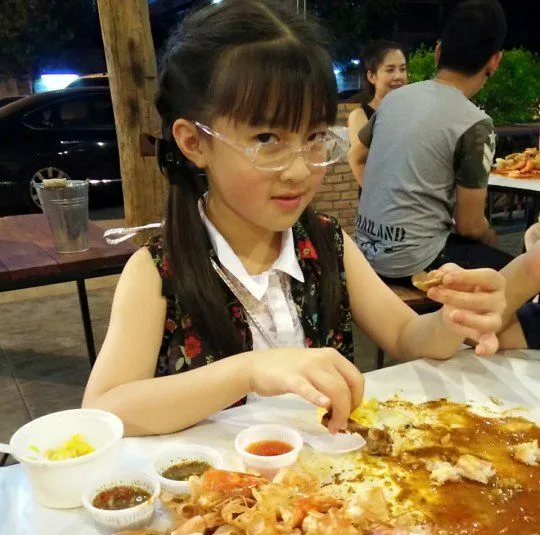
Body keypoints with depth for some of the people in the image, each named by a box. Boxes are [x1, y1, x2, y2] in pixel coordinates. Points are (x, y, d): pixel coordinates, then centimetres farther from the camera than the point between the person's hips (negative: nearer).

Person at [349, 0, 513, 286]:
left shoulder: (394, 97, 4)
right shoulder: (475, 125, -14)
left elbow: (356, 157, 20)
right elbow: (469, 226, -10)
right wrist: (493, 243, 11)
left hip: (367, 250, 8)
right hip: (411, 262, -8)